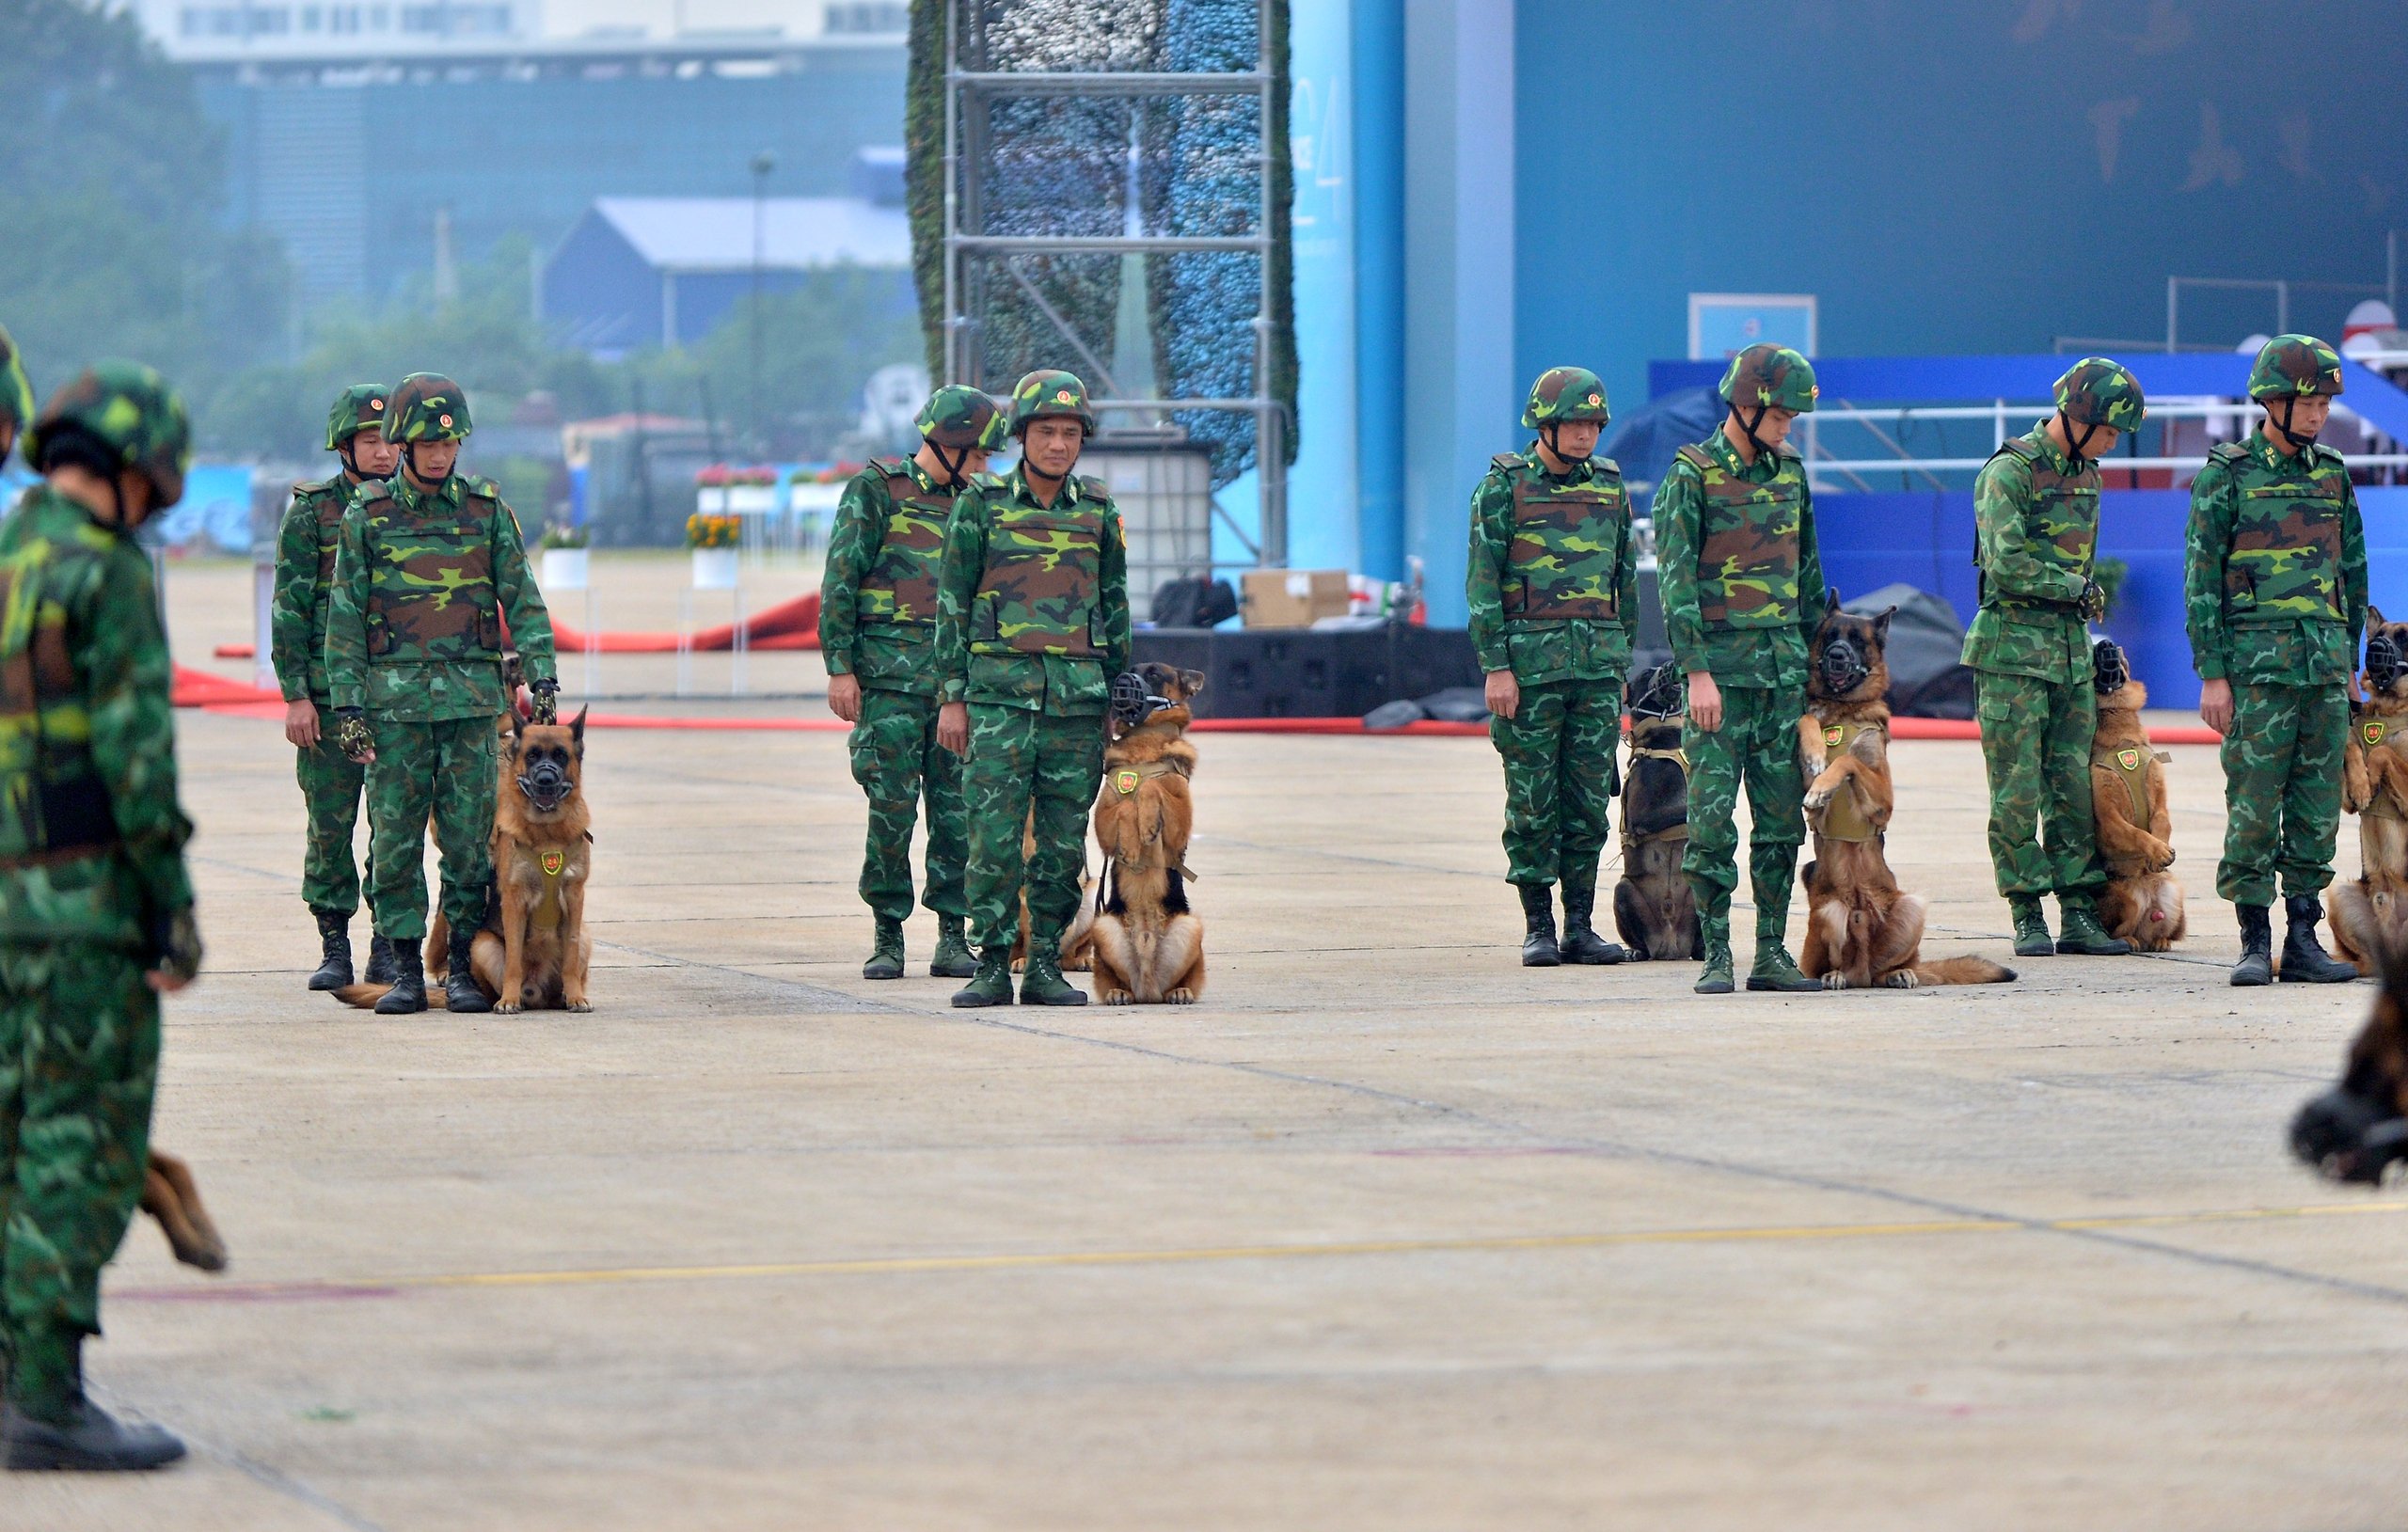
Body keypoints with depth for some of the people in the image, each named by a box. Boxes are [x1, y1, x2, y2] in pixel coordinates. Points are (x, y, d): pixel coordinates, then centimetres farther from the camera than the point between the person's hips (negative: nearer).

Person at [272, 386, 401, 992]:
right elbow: (289, 608, 0)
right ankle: (334, 947, 7)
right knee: (329, 822, 0)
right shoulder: (311, 513, 2)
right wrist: (295, 694, -7)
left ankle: (389, 948, 7)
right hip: (329, 691, -2)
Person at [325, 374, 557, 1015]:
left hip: (472, 695, 1)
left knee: (469, 836, 0)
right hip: (396, 697, -1)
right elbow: (345, 615, 4)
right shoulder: (368, 516, 4)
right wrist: (348, 706, -2)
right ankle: (405, 972, 4)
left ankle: (464, 969, 5)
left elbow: (523, 599, 8)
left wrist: (542, 675, -3)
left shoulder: (487, 509, 7)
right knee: (395, 837, -1)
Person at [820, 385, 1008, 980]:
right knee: (892, 807, -4)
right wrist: (840, 667, -10)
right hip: (891, 674, -5)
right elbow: (840, 581, -4)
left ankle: (953, 936, 6)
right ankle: (888, 936, 3)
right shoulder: (877, 491, 0)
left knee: (957, 808, 1)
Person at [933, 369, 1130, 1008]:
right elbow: (953, 603, 4)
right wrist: (952, 697, -1)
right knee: (994, 832, -7)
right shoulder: (981, 505, 2)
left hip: (1078, 695, 2)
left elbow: (1115, 609, 16)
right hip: (999, 689, -2)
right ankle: (992, 964, -2)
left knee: (1064, 838, 3)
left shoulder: (1099, 512, 9)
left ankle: (1046, 965, 8)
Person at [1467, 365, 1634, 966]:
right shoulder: (1504, 487, -2)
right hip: (1529, 663, -4)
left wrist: (1620, 658, 16)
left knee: (1589, 802, 4)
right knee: (1532, 801, 0)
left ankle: (1580, 926, 8)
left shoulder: (1609, 485, 11)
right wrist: (1495, 667, -11)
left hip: (1597, 667, 4)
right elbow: (1481, 582, -4)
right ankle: (1538, 928, 5)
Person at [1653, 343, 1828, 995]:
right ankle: (1716, 957, -3)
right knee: (1713, 817, -6)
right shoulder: (1693, 476, -5)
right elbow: (1675, 580, -9)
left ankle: (1772, 953, 9)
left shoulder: (1789, 473, 13)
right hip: (1721, 666, -6)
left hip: (1784, 667, 6)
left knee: (1782, 818, 5)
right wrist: (1697, 672, -15)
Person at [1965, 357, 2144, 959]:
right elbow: (2006, 564, -19)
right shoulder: (2009, 471, -11)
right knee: (2018, 789, -3)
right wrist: (2079, 588, -11)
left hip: (2072, 643, 7)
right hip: (2014, 645, -7)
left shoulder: (2085, 473, 14)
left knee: (2075, 783, 5)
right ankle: (2027, 917, 0)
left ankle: (2079, 914, 7)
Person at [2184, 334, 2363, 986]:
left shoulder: (2332, 475, 13)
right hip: (2258, 663, -5)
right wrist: (2212, 674, -9)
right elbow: (2201, 578, -4)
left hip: (2325, 662, 5)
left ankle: (2303, 938, 8)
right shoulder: (2226, 476, -2)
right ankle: (2255, 940, 0)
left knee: (2319, 804, 4)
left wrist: (2350, 659, 16)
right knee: (2254, 802, -5)